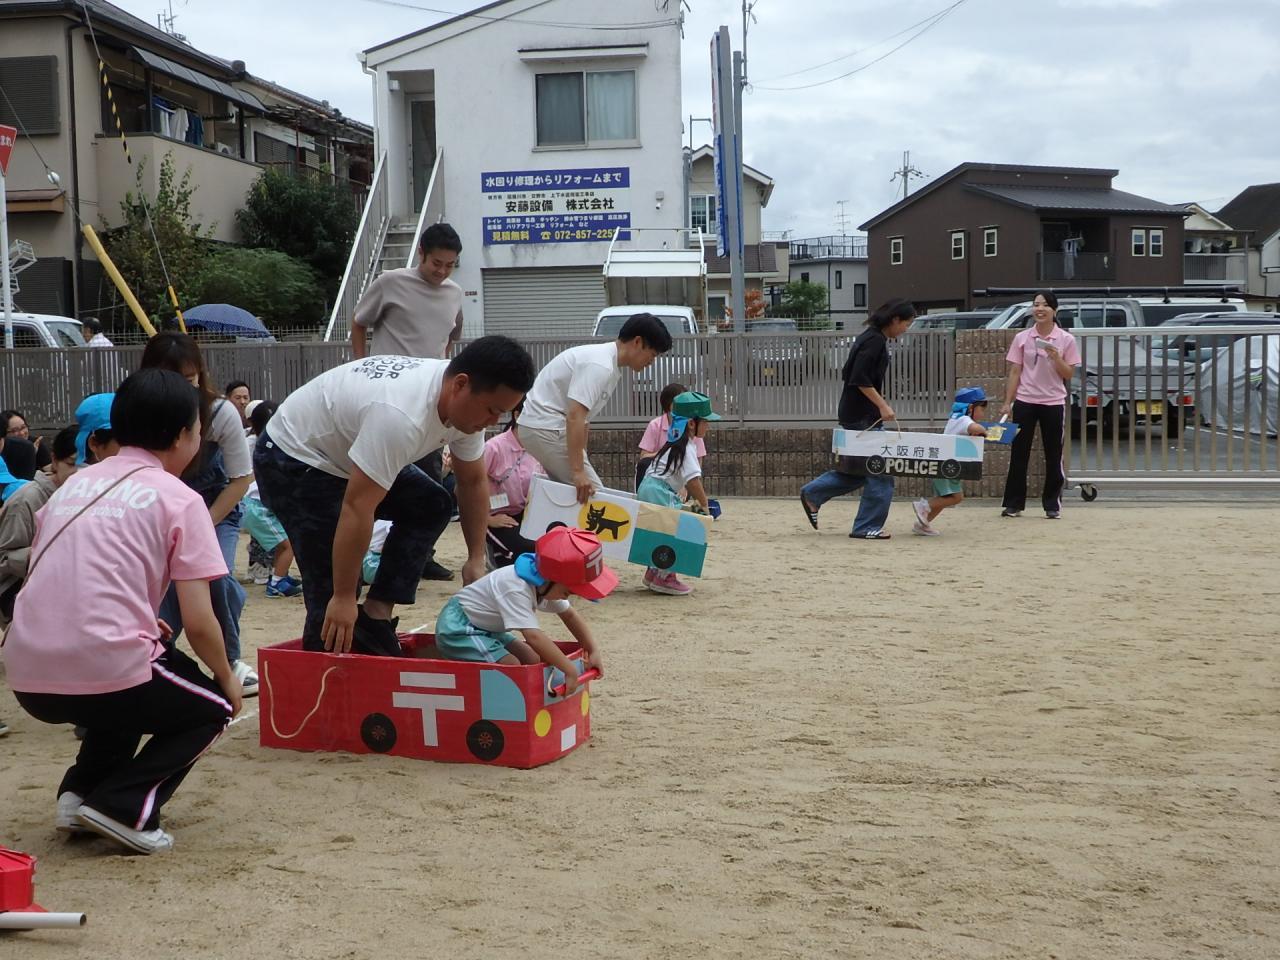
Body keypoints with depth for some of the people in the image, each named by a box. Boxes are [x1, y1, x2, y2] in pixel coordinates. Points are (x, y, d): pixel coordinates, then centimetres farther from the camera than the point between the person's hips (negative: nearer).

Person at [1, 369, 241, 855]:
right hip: (103, 674, -6)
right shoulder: (179, 499, 0)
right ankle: (124, 804, 1)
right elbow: (199, 624, -3)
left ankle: (81, 788, 17)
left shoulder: (73, 484, 17)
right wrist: (228, 678, 15)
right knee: (214, 707, 21)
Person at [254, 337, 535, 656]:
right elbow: (357, 509, -38)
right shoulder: (402, 415, -40)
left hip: (341, 449, 9)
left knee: (432, 506, 3)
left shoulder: (467, 403, -11)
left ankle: (375, 615, 0)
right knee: (330, 591, -14)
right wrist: (344, 598, -33)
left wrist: (476, 560, 1)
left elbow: (474, 481, 4)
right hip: (292, 459, -9)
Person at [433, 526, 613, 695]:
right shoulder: (517, 590, -34)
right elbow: (533, 636, -42)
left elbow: (570, 615, 5)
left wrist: (594, 651, -3)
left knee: (532, 660, -1)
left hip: (485, 629, 9)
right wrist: (569, 670, -40)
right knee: (510, 665, -23)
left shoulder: (544, 583, -6)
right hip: (457, 627, -9)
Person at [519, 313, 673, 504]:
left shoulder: (611, 365, 11)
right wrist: (578, 471, -31)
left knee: (580, 494, 13)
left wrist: (581, 463, 14)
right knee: (593, 493, -10)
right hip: (547, 426, -10)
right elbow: (574, 416, -29)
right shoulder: (600, 366, -21)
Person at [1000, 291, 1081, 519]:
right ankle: (1013, 504, 10)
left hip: (1053, 403, -1)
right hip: (1025, 402, 1)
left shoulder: (1066, 340, 0)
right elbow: (1014, 372, 4)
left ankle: (1052, 505, 14)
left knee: (1053, 456, 5)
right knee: (1019, 454, 3)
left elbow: (1069, 374, 1)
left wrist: (1056, 358, -16)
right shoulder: (1022, 338, 3)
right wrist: (1008, 402, 0)